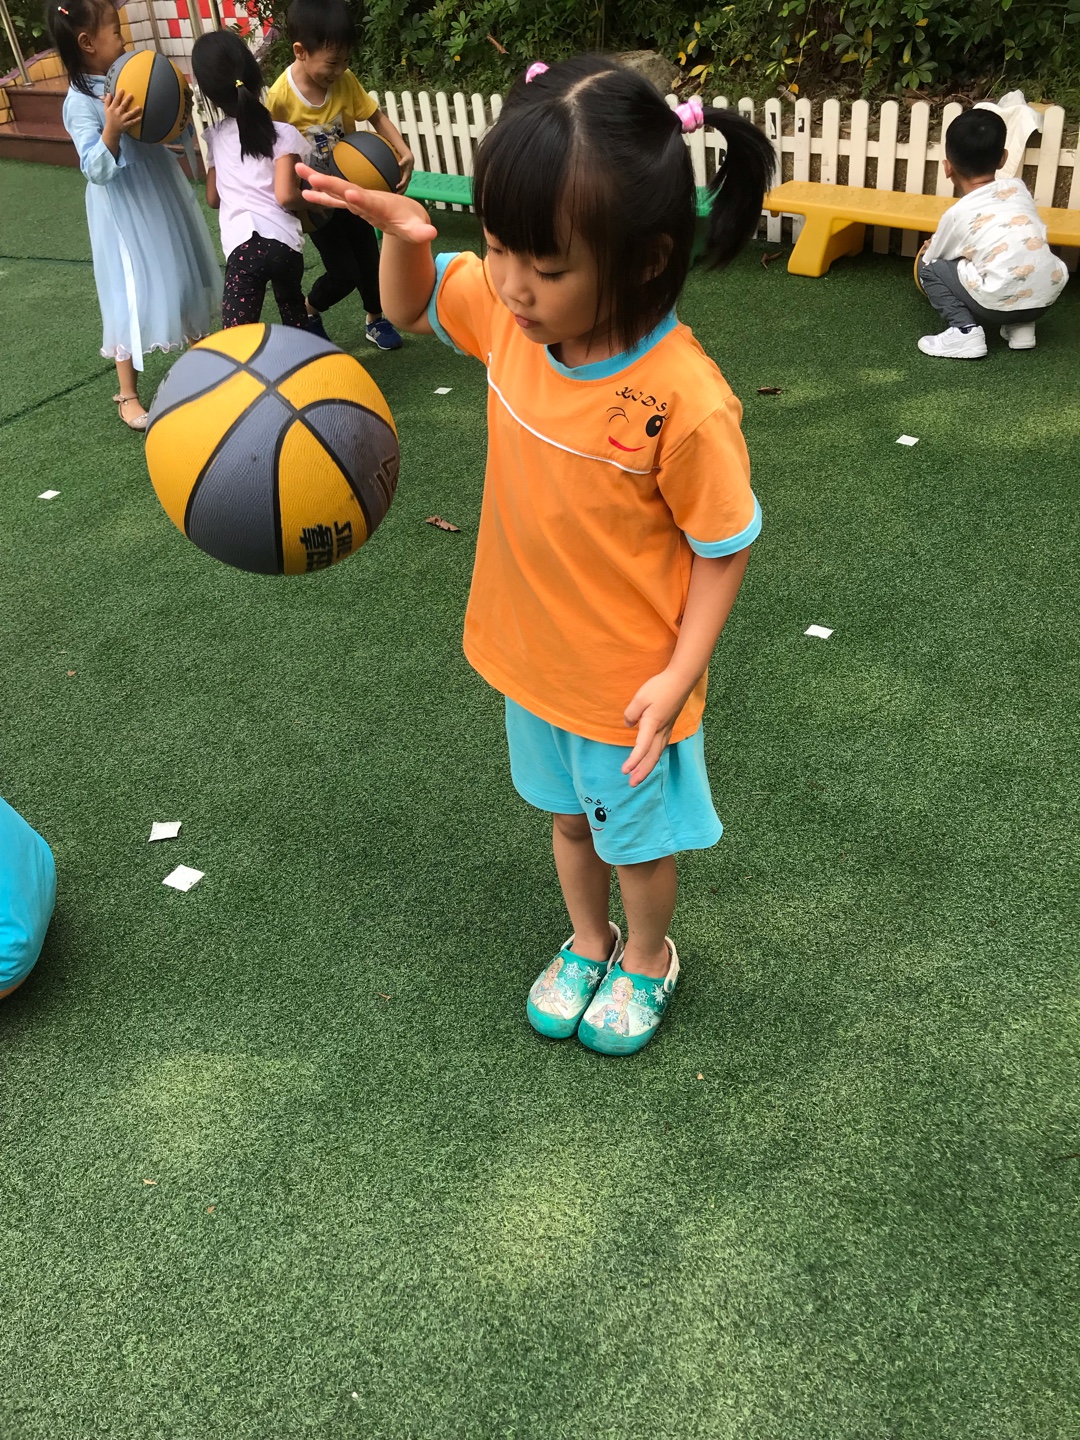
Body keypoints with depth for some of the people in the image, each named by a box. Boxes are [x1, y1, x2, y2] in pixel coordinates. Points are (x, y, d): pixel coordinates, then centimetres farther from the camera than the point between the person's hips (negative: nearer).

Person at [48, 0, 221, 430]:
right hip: (126, 212, -6)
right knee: (133, 297, -2)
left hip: (164, 198, 7)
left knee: (183, 279, 18)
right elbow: (97, 170, -21)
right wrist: (112, 130, -34)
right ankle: (127, 394, 9)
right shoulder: (80, 103, -16)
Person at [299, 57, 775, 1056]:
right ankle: (587, 944, 56)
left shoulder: (684, 401, -31)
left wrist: (678, 677, -21)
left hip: (628, 682, -5)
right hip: (534, 657, 6)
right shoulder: (511, 310, -14)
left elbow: (723, 548, -19)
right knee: (568, 818, 28)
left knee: (639, 838, 21)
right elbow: (412, 307, 4)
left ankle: (647, 956, 52)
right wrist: (402, 235, -17)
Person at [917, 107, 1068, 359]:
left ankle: (965, 330, -4)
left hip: (1001, 305, -5)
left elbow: (930, 258, 13)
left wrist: (928, 248, 37)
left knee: (928, 265, 11)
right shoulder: (1018, 187, 13)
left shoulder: (958, 213, 0)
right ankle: (1022, 326, 20)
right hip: (1048, 296, 6)